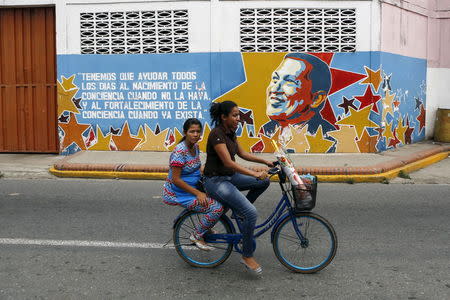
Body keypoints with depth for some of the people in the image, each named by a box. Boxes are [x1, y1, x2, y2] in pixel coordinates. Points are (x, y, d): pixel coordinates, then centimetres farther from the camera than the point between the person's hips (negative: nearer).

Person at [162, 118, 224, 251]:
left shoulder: (195, 147, 4)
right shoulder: (180, 151, -22)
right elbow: (176, 180, -23)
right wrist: (198, 193, -23)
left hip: (193, 187, 9)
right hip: (179, 194, -9)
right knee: (216, 208, -20)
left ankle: (206, 228, 20)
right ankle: (196, 235, -1)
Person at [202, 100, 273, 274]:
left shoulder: (230, 132, 7)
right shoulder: (216, 134, -21)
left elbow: (242, 154, 18)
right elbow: (228, 162, -28)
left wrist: (265, 162, 10)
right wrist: (254, 174, -32)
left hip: (229, 177, 9)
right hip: (216, 181, -9)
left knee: (264, 181, 3)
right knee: (251, 213, -20)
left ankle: (239, 209, 17)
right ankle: (247, 256, -5)